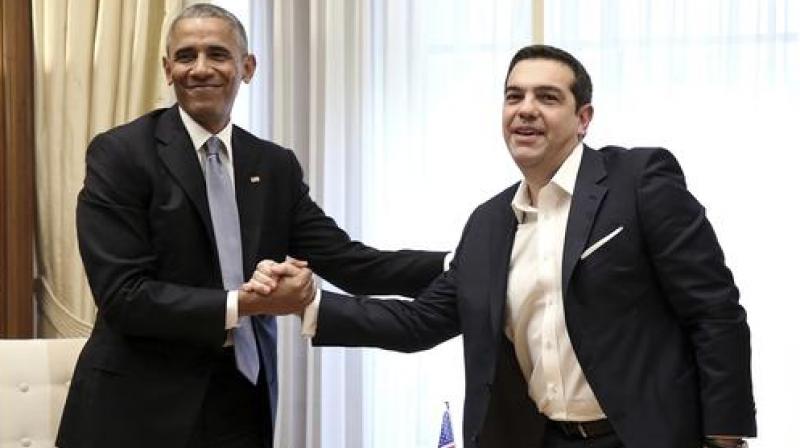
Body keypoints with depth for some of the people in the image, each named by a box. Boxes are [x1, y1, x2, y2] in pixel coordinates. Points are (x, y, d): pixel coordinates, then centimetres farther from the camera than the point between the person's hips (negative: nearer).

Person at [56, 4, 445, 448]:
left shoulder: (276, 166, 5)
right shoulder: (121, 153, -9)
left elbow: (349, 262, 0)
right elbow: (122, 294, -16)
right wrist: (244, 303, -24)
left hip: (242, 404, 4)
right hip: (143, 409, -4)